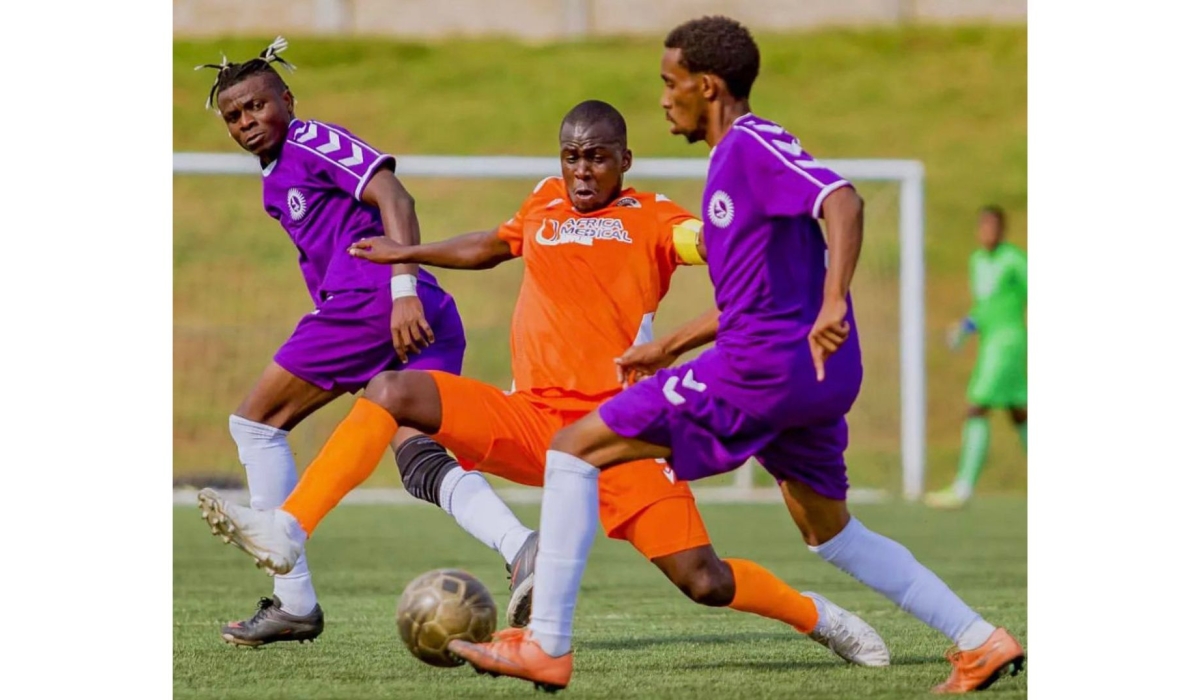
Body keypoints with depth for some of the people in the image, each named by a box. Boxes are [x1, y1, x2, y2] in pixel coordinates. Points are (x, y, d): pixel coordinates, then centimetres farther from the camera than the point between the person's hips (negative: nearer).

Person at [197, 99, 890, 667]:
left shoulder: (650, 218, 1)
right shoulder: (545, 205, 15)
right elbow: (494, 245, 36)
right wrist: (408, 254, 44)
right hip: (530, 420, 4)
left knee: (705, 581, -12)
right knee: (392, 393, -16)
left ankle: (818, 616, 17)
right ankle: (286, 531, -22)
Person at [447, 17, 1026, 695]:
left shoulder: (753, 144, -9)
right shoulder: (741, 155, 21)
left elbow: (842, 201, -26)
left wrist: (832, 306, -38)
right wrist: (669, 348, 32)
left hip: (759, 371, -10)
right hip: (814, 380, 10)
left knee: (575, 448, -4)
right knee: (832, 533, 24)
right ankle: (982, 643, 17)